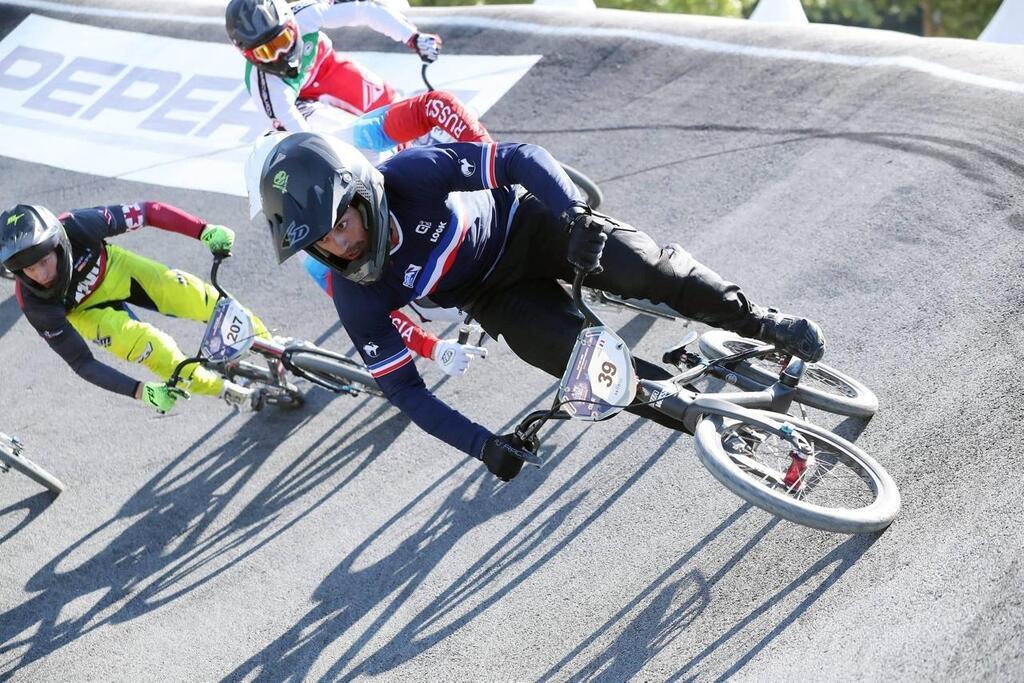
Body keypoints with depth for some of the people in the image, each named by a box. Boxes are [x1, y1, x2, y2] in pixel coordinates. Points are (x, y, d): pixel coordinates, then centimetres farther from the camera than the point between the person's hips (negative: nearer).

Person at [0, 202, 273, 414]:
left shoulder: (76, 226, -37)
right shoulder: (35, 303, -36)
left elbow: (149, 212, -28)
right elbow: (80, 362, -29)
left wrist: (204, 230, -39)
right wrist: (140, 391, -39)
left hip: (114, 269, 2)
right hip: (86, 309, -2)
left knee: (197, 298, -15)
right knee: (146, 346, -26)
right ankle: (226, 391, -5)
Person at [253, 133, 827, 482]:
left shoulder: (412, 173, -33)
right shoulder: (357, 300, -25)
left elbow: (522, 157, -30)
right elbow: (402, 387, -16)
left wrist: (578, 217, -47)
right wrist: (482, 445, -23)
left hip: (527, 224, -1)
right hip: (496, 297, 2)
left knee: (642, 268, -23)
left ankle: (762, 324, 2)